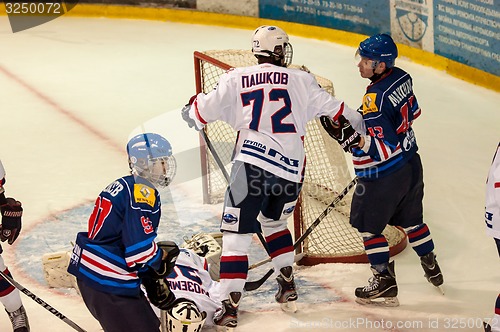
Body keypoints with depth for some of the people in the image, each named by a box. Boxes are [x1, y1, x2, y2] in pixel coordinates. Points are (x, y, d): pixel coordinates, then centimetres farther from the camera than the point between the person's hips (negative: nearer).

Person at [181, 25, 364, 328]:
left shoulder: (236, 79, 5)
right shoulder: (300, 79, 8)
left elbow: (203, 111, 10)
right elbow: (332, 109, 10)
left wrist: (190, 111, 33)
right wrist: (359, 127, 27)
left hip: (252, 164, -3)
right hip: (292, 169, 3)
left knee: (237, 232, 1)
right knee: (273, 222, 29)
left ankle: (230, 305, -6)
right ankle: (288, 286, 29)